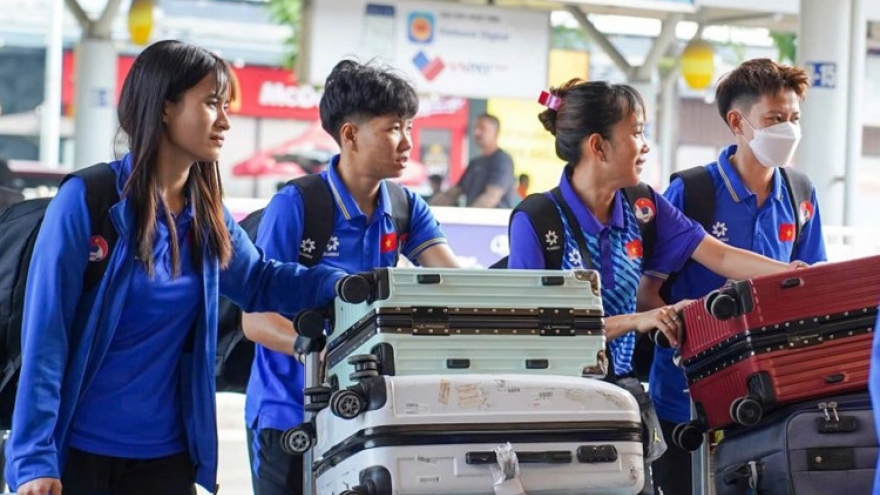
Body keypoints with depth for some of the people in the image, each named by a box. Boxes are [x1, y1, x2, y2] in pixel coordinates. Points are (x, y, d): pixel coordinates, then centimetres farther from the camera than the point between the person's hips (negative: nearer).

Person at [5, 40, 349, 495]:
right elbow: (45, 335, -14)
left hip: (166, 453, 5)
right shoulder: (88, 199, -12)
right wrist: (34, 457, -18)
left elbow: (259, 281, 21)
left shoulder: (207, 214, 5)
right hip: (78, 452, -5)